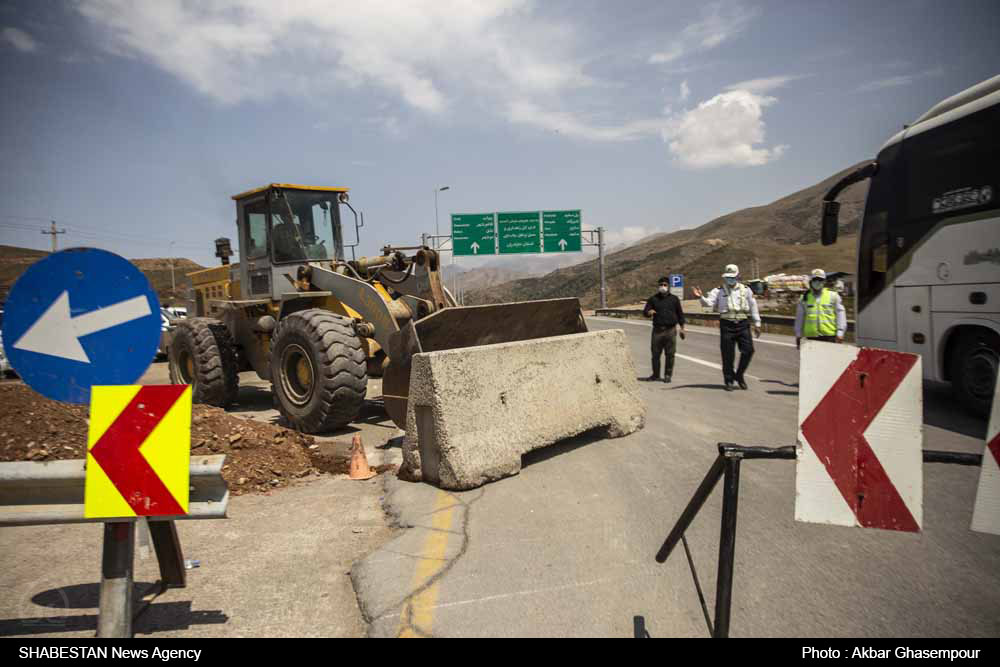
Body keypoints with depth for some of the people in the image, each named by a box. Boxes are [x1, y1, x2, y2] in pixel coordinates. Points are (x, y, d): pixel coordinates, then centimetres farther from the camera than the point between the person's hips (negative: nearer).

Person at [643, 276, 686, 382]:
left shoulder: (674, 299, 9)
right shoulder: (653, 299, 8)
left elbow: (680, 314, 13)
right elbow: (645, 311, 3)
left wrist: (682, 328, 8)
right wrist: (649, 312, -21)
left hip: (670, 330, 0)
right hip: (657, 330, 0)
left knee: (670, 354, 0)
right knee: (655, 353, 3)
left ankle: (668, 375, 11)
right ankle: (655, 374, 16)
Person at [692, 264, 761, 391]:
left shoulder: (746, 290, 9)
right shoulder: (719, 291, 5)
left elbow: (753, 307, 13)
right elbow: (709, 303, -8)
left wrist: (757, 324, 11)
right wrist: (701, 297, -29)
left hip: (742, 324, 2)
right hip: (726, 325, -1)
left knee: (748, 350, -5)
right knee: (728, 354, 1)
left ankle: (739, 375, 16)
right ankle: (729, 381, 14)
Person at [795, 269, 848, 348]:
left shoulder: (833, 296, 7)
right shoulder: (804, 298, 11)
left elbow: (840, 314, 4)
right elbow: (799, 318, 16)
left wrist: (840, 332, -5)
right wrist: (798, 335, 14)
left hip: (830, 336, -2)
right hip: (812, 337, 2)